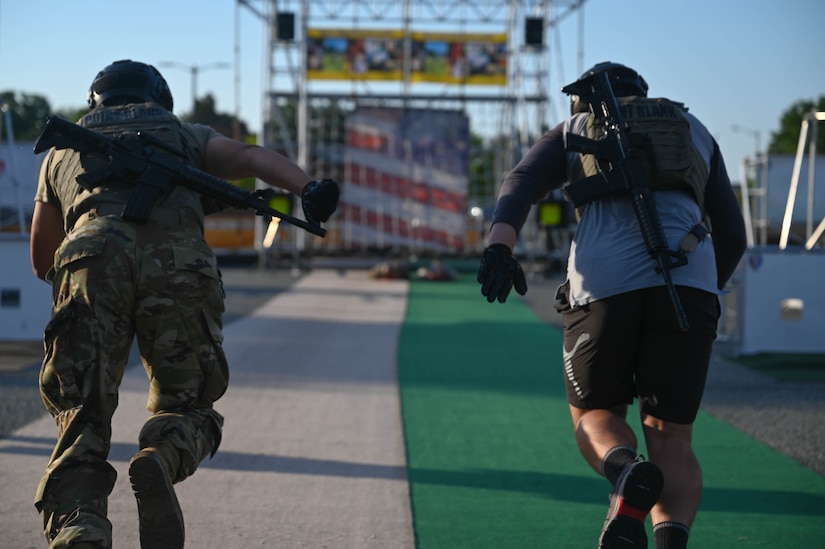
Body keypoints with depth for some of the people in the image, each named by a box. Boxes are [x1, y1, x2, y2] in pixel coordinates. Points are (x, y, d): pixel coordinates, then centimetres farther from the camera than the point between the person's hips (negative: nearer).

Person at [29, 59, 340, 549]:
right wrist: (308, 188, -6)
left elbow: (43, 263, 41)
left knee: (83, 420, 3)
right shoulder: (185, 136, 34)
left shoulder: (63, 150, 37)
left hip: (92, 257, 1)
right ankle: (162, 461, -19)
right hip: (179, 265, 0)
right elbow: (250, 157, 11)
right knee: (186, 403, 15)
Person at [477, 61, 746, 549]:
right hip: (690, 282, 1)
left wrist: (499, 246, -11)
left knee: (595, 413, 18)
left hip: (604, 284, -1)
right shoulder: (695, 130, 32)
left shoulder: (572, 131, 27)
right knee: (670, 437, 8)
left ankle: (627, 472, -17)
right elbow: (733, 235, 25)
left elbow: (523, 182, 5)